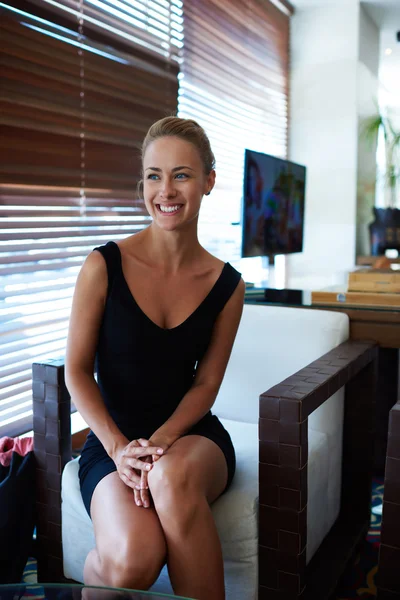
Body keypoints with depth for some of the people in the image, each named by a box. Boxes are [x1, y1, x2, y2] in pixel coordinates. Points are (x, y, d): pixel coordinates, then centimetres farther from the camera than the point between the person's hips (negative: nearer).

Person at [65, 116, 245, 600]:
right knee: (133, 558, -29)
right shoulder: (104, 266, -7)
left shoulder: (226, 285, 0)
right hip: (113, 437, -1)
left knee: (174, 475, -36)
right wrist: (118, 447, -16)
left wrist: (162, 441, -15)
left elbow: (205, 385, 2)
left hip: (190, 435, 2)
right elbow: (77, 371, -4)